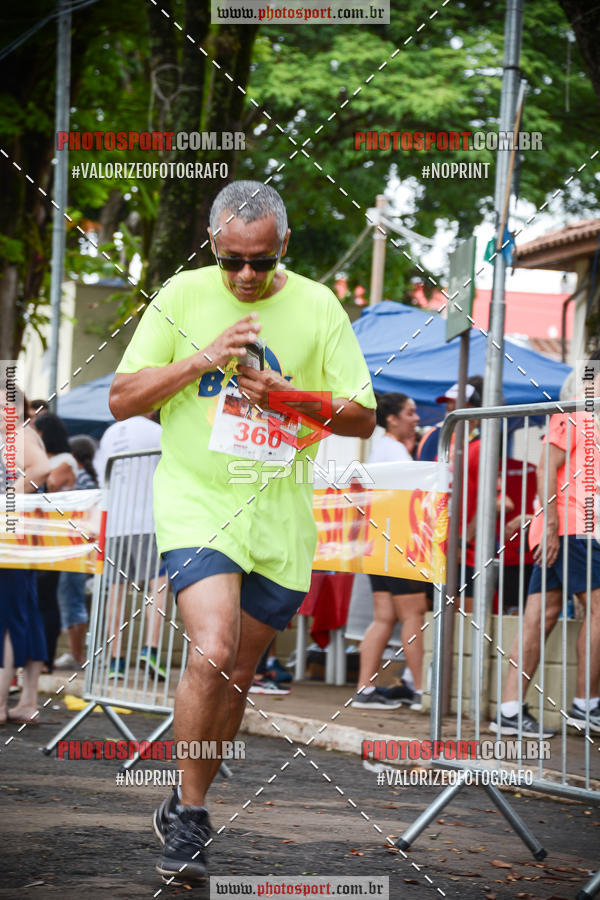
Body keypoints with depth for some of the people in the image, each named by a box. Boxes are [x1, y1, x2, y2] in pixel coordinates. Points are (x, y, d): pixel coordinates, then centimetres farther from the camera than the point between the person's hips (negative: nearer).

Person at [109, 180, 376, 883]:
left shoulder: (317, 307, 3)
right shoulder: (182, 296, 1)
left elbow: (362, 417, 5)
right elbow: (122, 399, 0)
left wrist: (286, 395, -12)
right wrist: (204, 359, -13)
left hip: (279, 512, 3)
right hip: (194, 501, -3)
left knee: (237, 675, 8)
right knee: (211, 653, -21)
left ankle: (183, 808, 27)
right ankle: (189, 819, -6)